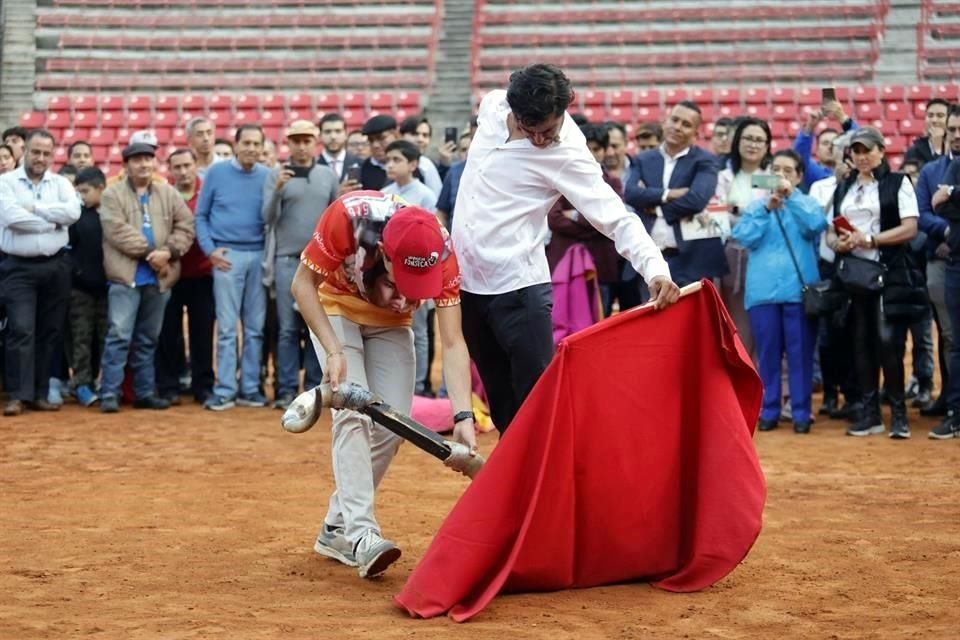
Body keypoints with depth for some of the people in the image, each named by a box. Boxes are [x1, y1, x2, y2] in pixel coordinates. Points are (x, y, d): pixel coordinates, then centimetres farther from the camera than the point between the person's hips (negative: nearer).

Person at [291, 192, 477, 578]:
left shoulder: (442, 254, -31)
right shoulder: (347, 216, -38)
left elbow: (452, 343, -31)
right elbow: (303, 284, -24)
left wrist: (463, 416, -42)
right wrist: (333, 351, -34)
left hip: (390, 322, 3)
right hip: (336, 309, -2)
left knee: (393, 426, -4)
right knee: (353, 413, -20)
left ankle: (337, 528, 12)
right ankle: (361, 533, -24)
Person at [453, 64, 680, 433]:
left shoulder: (567, 157, -17)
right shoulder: (492, 105, -2)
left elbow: (617, 218, -24)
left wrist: (655, 269, -40)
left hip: (518, 287, -6)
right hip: (465, 281, 6)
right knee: (502, 406, 14)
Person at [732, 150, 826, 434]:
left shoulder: (807, 203, 9)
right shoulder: (756, 205, 13)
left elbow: (816, 225, -12)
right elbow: (744, 237, -1)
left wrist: (791, 196, -14)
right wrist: (766, 209, -9)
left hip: (799, 288, -1)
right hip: (763, 290, 1)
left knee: (800, 353, -1)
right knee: (767, 353, 5)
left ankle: (801, 412, 4)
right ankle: (768, 410, 12)